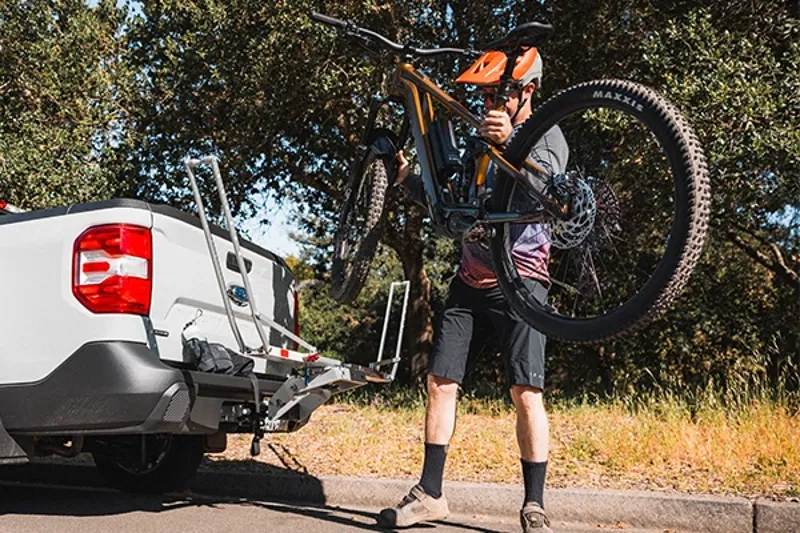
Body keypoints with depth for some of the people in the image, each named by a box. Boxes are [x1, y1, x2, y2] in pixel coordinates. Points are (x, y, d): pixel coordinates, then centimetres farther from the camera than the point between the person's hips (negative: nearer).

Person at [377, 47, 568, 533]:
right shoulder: (484, 136, 20)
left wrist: (509, 143, -37)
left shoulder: (547, 136, 0)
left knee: (526, 394, -9)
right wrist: (410, 177, 4)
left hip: (520, 280, -6)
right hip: (470, 279, 6)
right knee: (441, 383, 1)